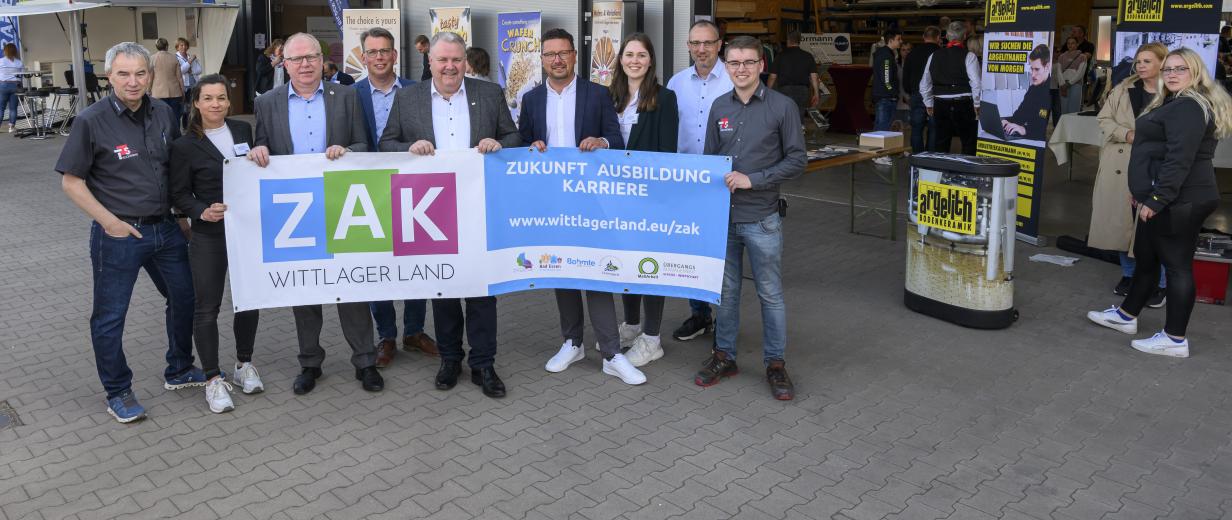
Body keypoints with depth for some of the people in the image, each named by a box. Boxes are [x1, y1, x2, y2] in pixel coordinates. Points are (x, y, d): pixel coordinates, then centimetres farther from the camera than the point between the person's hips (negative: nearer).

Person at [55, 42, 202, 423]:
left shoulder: (164, 114, 2)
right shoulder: (91, 121, -11)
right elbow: (71, 182, -6)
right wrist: (109, 221, -14)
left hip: (165, 228, 5)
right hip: (118, 234, -5)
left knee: (185, 298, 15)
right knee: (110, 317, 5)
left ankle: (179, 371, 35)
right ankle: (118, 392, 22)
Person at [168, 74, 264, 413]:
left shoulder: (243, 130, 6)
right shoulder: (185, 146, -5)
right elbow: (180, 194, -4)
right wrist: (203, 212, -19)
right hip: (209, 236, -3)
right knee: (207, 307, 2)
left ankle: (244, 364, 30)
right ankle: (213, 379, 14)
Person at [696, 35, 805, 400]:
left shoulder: (782, 107, -5)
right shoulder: (719, 107, 7)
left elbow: (797, 161, -6)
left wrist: (753, 180, -15)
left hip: (762, 218, -3)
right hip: (722, 213, 4)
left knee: (771, 293, 6)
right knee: (726, 290, 13)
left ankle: (776, 364, 19)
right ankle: (724, 356, 27)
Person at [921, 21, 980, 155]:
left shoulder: (934, 56, 7)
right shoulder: (968, 56, -7)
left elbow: (924, 84, 11)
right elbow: (976, 83, -12)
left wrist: (929, 104, 21)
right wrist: (977, 104, 0)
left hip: (940, 105, 4)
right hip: (963, 104, -4)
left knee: (941, 143, 10)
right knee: (969, 143, 3)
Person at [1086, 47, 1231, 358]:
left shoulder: (1189, 107, -15)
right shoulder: (1173, 103, 20)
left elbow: (1179, 159, -24)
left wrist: (1156, 198, -26)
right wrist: (1142, 191, 24)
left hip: (1178, 201, -11)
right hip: (1166, 197, 11)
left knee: (1177, 264, -5)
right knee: (1146, 257, 20)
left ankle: (1175, 339, 1)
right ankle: (1126, 315, 34)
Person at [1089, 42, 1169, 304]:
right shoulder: (1123, 90, 7)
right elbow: (1104, 120, 8)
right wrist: (1127, 134, -8)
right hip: (1121, 167, 4)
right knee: (1123, 220, 12)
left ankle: (1160, 283, 14)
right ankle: (1129, 274, 29)